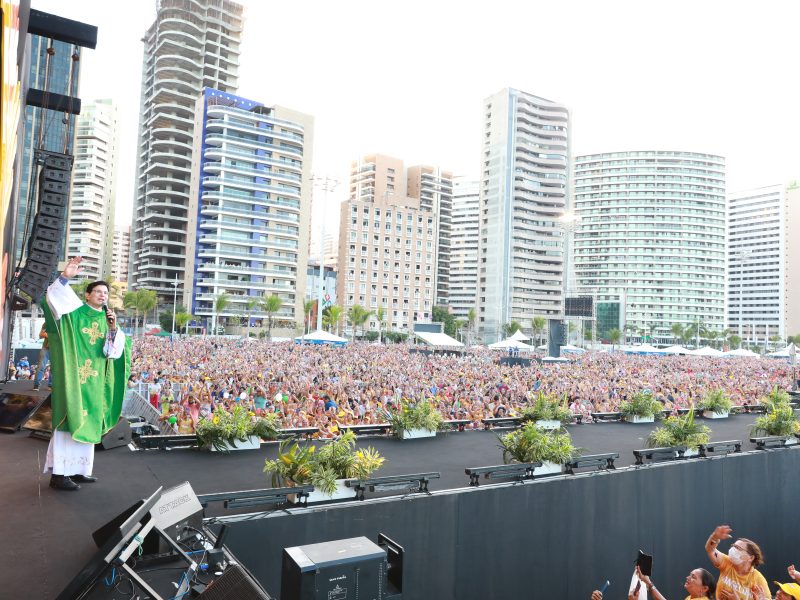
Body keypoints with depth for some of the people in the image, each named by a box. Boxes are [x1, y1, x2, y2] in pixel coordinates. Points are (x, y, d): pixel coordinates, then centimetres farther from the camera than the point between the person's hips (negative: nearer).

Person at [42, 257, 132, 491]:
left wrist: (113, 328, -10)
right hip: (72, 377, -6)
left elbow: (115, 350, 5)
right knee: (69, 421, -7)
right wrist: (64, 277, -31)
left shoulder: (107, 319, 13)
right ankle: (58, 473, -1)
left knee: (87, 423, 9)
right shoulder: (75, 312, 0)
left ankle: (77, 470, 18)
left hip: (94, 382, 6)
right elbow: (54, 298, -17)